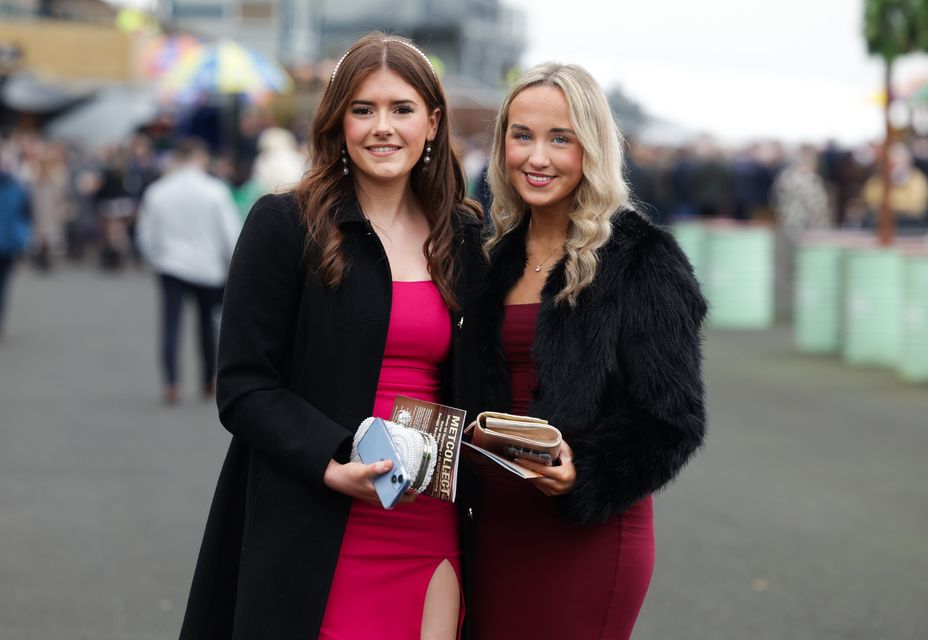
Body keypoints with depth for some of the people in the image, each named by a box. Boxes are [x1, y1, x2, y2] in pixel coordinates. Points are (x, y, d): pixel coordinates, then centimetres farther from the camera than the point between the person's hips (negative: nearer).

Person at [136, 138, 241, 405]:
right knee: (207, 322, 13)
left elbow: (147, 236, 6)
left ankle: (170, 383, -13)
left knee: (171, 324, -1)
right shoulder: (215, 191, -7)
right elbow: (230, 233, -5)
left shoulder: (156, 191, 0)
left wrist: (157, 261, 22)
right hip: (208, 268, -1)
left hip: (171, 266, 1)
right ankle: (209, 381, 20)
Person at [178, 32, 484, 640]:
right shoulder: (284, 225, -2)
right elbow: (244, 389, -6)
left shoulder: (463, 237, 11)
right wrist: (334, 467, -20)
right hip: (311, 541, -3)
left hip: (429, 536, 4)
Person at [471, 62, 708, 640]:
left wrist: (586, 474, -25)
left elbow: (672, 420, -10)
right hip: (496, 527, 6)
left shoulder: (643, 261, -8)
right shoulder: (499, 256, 12)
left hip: (590, 533, -6)